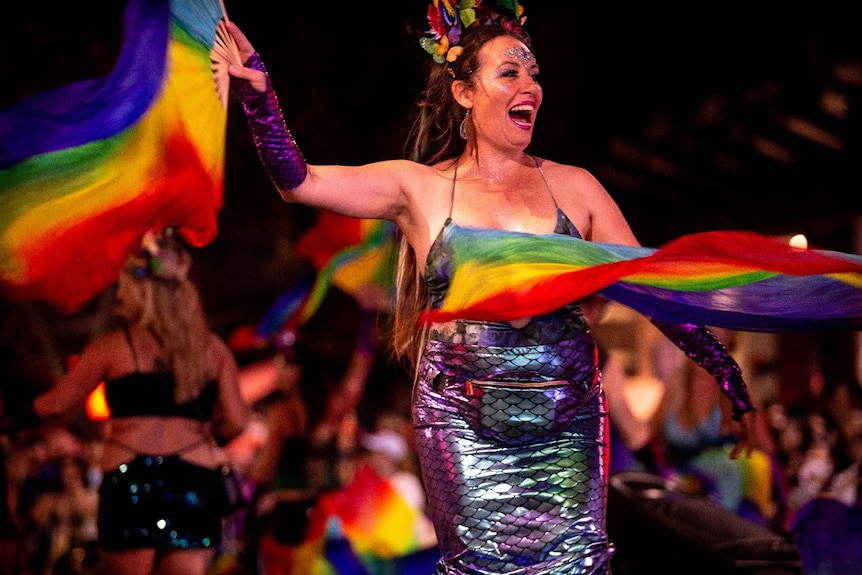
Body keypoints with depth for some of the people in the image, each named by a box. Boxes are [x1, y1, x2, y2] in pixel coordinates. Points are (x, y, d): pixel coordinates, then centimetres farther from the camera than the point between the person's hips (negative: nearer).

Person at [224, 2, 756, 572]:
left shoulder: (573, 186, 10)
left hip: (569, 420, 2)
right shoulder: (419, 187, 4)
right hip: (465, 427, -2)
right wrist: (259, 93, -18)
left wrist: (728, 373, 6)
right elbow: (298, 181, -4)